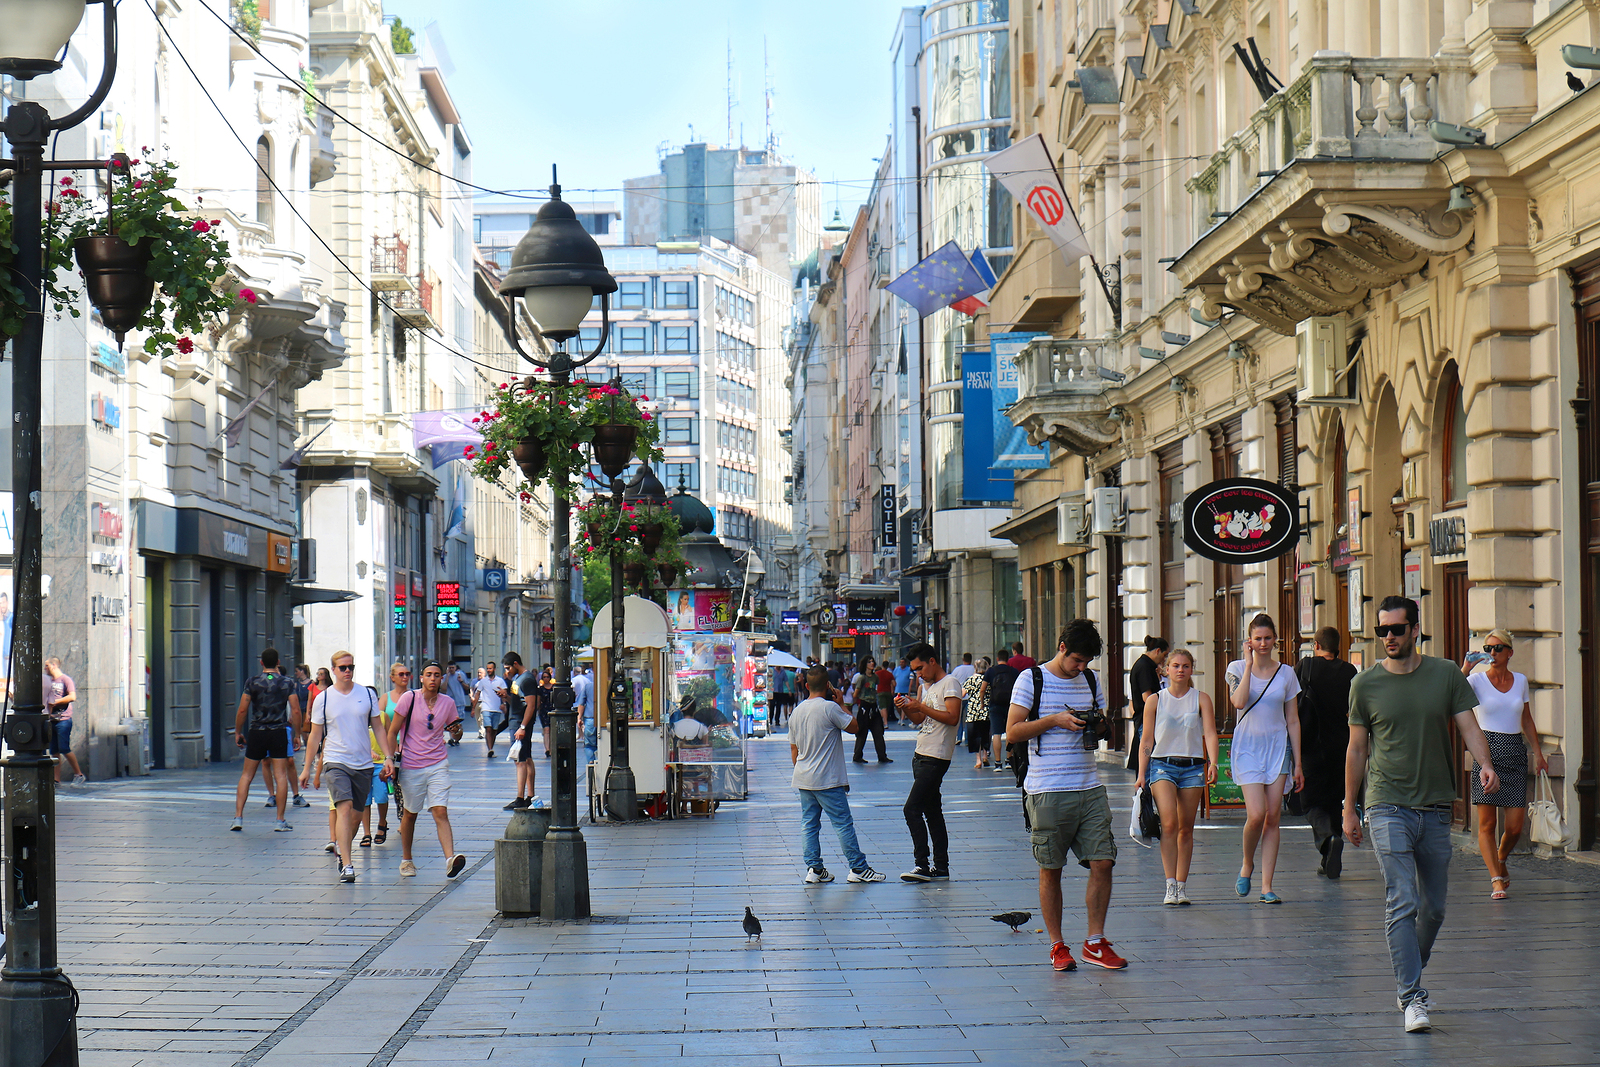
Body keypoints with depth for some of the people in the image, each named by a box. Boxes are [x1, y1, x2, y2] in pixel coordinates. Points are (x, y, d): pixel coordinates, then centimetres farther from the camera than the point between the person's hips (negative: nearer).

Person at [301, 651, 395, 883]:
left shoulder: (367, 695, 5)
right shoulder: (323, 699, 0)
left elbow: (378, 727, 10)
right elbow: (315, 735, 6)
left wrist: (388, 757, 1)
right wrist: (307, 768, 6)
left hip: (363, 763, 3)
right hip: (336, 761, -3)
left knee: (356, 813, 10)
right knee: (345, 808, -18)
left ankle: (342, 848, 34)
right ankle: (346, 865, -21)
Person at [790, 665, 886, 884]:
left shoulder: (796, 712, 8)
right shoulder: (829, 708, -14)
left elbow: (794, 752, 14)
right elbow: (853, 727, -3)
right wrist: (841, 702, 6)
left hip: (803, 780, 7)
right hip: (827, 780, -6)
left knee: (808, 823, 9)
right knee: (843, 823, -1)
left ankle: (813, 868, 6)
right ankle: (858, 868, 3)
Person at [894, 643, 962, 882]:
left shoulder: (949, 684, -10)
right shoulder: (927, 686, 18)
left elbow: (952, 717, -21)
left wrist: (921, 707, -21)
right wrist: (906, 709, 4)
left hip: (936, 758, -10)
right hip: (921, 755, 10)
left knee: (912, 808, -14)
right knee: (932, 811, 11)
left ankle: (923, 865, -13)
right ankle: (941, 866, 15)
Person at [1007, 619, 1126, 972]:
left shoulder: (1090, 680, 13)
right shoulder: (1031, 680, -2)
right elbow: (1012, 731, -6)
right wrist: (1055, 720, -16)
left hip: (1090, 788, 4)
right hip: (1048, 792, -4)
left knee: (1103, 862, -2)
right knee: (1051, 870, 2)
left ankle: (1095, 942, 9)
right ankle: (1057, 946, 12)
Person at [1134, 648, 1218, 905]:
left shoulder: (1201, 699, 5)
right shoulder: (1155, 700, 6)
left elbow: (1210, 733, -5)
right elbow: (1147, 739, 7)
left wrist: (1212, 763, -21)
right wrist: (1141, 774, 1)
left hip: (1193, 767, 1)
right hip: (1162, 765, -1)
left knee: (1186, 829, 5)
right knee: (1169, 823, -18)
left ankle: (1182, 885, 14)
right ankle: (1170, 884, -19)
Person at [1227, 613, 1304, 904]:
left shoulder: (1286, 674, 6)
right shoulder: (1237, 668, 1)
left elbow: (1293, 720, 9)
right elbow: (1239, 702, -18)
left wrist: (1298, 763, 6)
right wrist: (1250, 664, -14)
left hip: (1277, 747, 2)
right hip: (1247, 746, -2)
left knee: (1273, 817, -2)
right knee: (1256, 814, -14)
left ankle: (1267, 887, 2)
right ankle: (1247, 864, 15)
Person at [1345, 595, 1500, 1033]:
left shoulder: (1446, 675, 3)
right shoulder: (1366, 684, 1)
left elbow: (1469, 726, 0)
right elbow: (1357, 750, 8)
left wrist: (1485, 764, -20)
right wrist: (1349, 808, 10)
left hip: (1436, 808, 3)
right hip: (1388, 805, -3)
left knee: (1434, 907, 11)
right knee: (1402, 903, -13)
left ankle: (1409, 975, 33)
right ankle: (1412, 997, -12)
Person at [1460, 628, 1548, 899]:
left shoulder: (1520, 681, 11)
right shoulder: (1477, 680, -1)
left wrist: (1538, 752, 14)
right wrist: (1465, 669, -22)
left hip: (1515, 754, 3)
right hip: (1487, 752, -3)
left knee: (1515, 826, 0)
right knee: (1487, 823, -6)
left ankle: (1500, 860, 28)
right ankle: (1497, 879, -2)